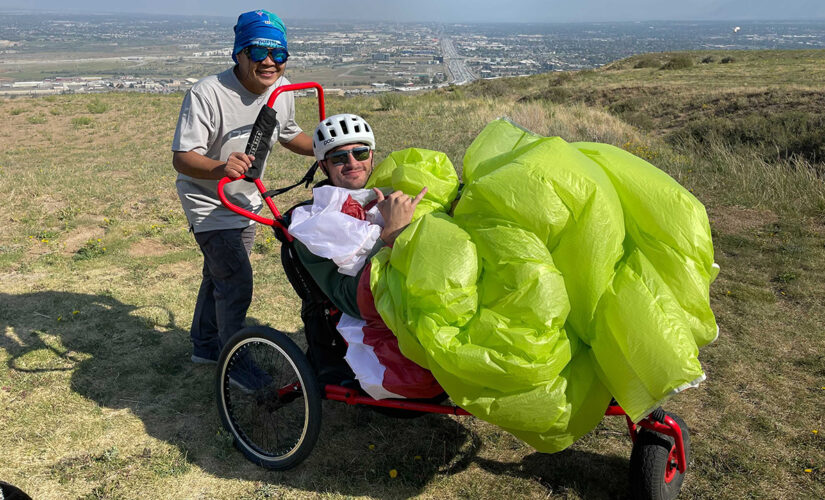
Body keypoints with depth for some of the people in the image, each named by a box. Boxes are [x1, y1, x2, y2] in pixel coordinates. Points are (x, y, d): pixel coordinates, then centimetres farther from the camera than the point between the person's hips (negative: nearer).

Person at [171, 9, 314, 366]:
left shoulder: (282, 91, -7)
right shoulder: (207, 93, -28)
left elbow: (289, 134, 13)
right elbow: (182, 157, -31)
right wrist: (220, 169, -51)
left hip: (247, 201, 7)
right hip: (209, 201, -7)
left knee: (221, 275, 22)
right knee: (237, 283, -12)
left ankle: (205, 346, 42)